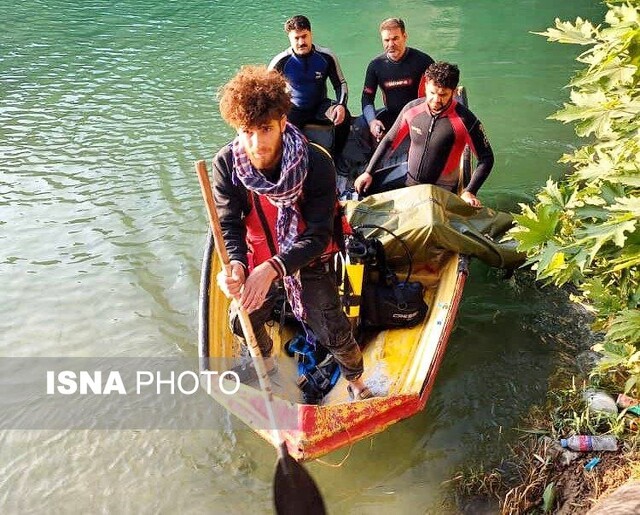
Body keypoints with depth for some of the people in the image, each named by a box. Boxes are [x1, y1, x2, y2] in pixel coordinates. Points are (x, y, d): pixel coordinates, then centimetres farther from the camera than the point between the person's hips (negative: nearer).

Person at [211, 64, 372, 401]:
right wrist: (235, 265, -43)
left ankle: (356, 382, 33)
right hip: (257, 259, 4)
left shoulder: (316, 163, -29)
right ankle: (265, 361, 55)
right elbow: (229, 225, -21)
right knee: (243, 323, 19)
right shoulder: (226, 164, -21)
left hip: (309, 261, -3)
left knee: (333, 333, -1)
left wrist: (273, 268, -44)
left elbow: (319, 236, -30)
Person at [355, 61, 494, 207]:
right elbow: (389, 140, 5)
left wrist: (469, 192, -22)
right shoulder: (412, 109, -9)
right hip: (409, 184, 4)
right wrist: (368, 172, 3)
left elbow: (486, 158, -11)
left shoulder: (465, 120, -19)